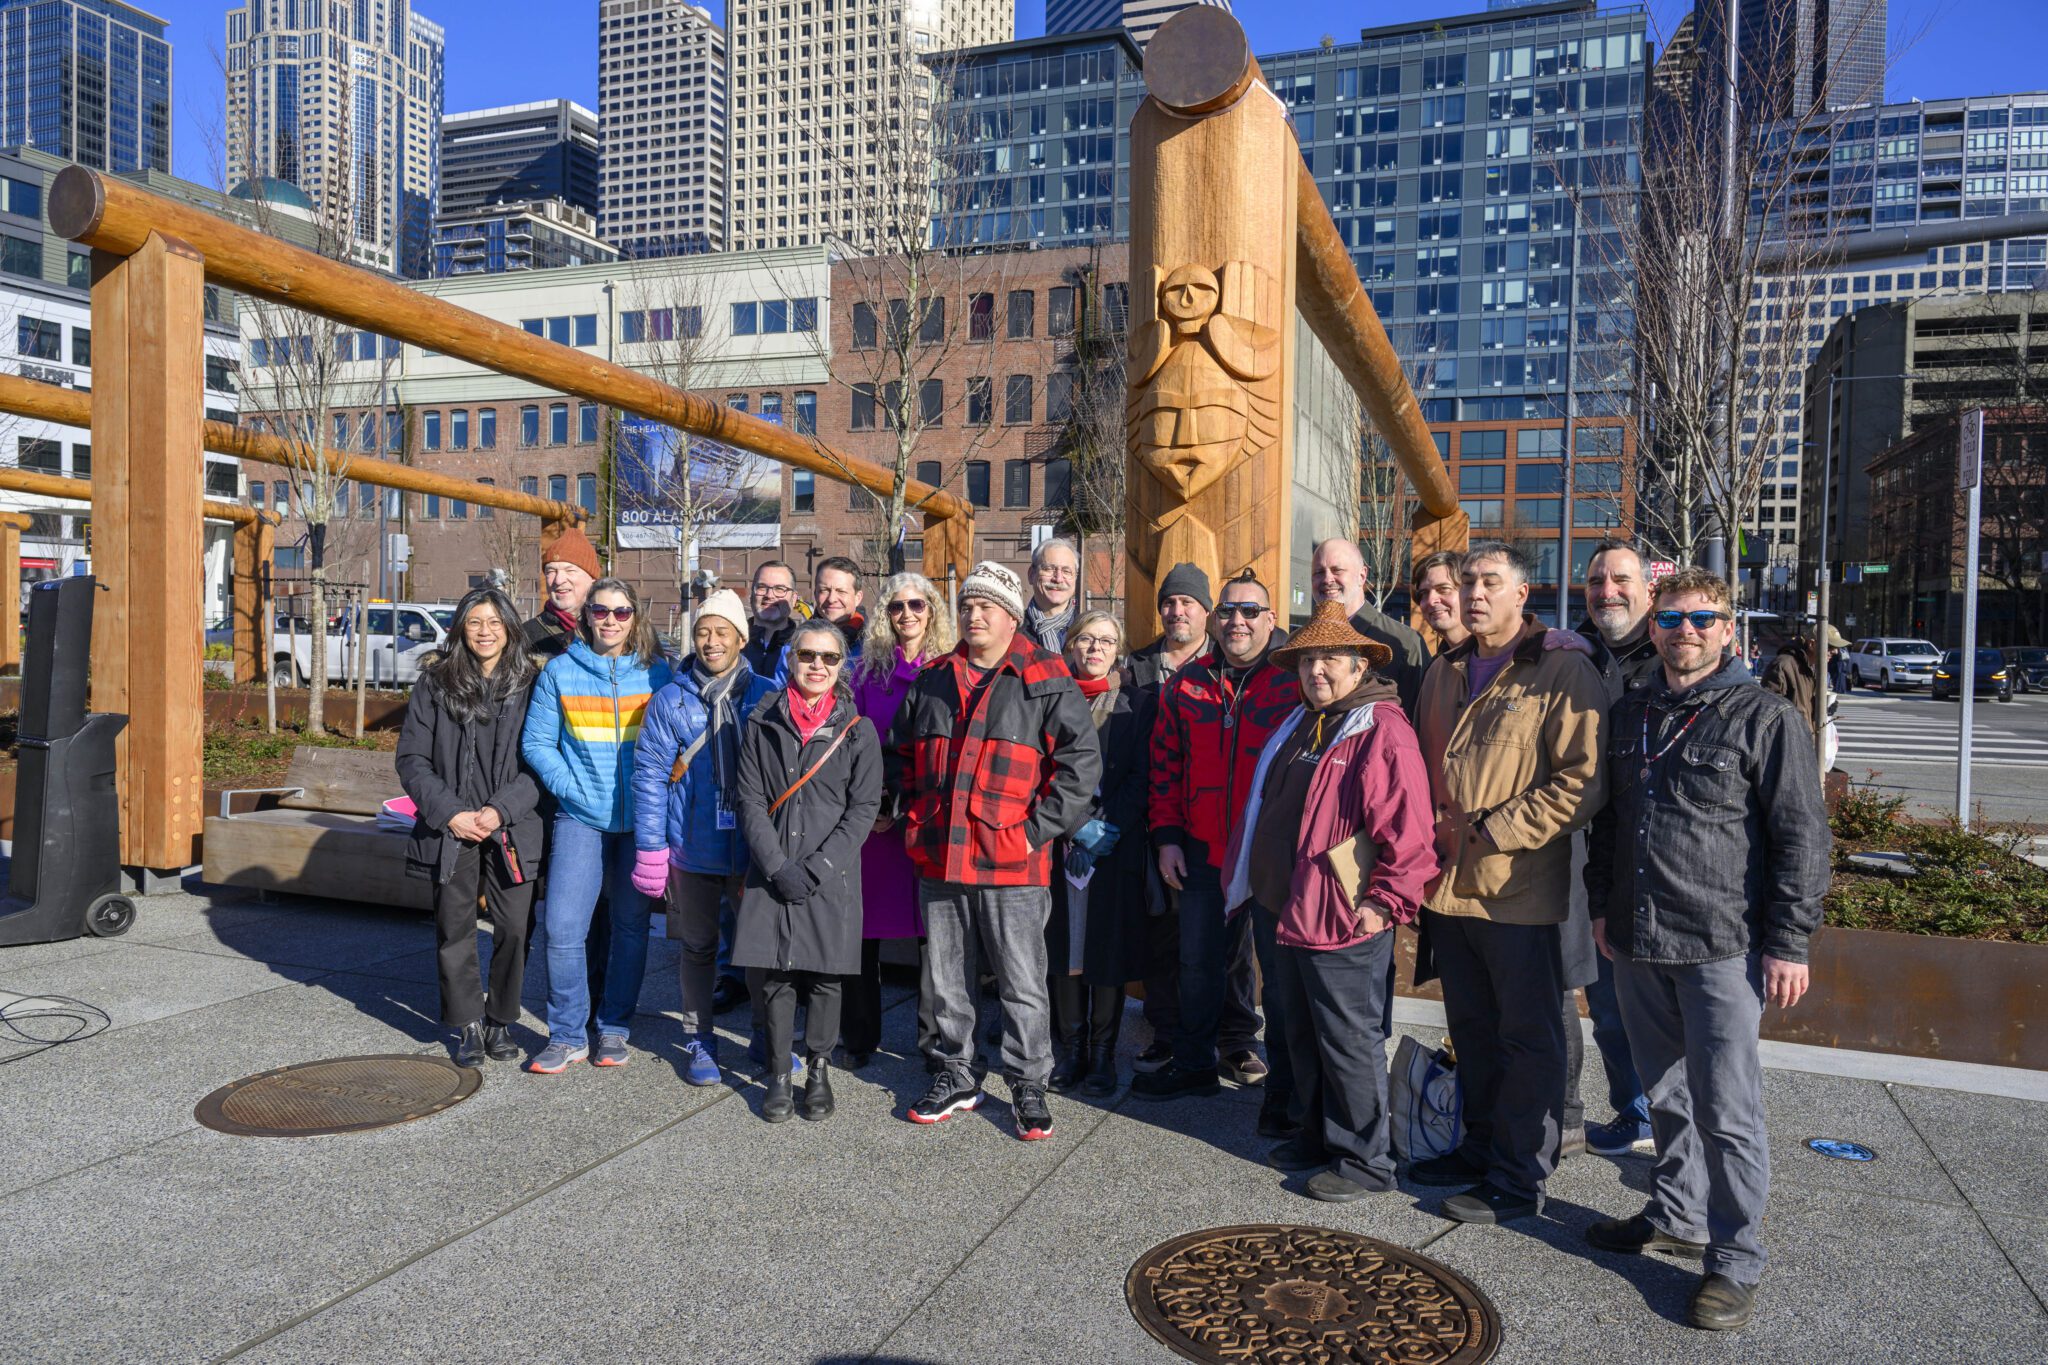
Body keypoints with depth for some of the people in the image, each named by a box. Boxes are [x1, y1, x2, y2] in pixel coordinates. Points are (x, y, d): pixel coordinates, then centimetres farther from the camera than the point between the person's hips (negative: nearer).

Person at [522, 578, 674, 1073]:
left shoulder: (657, 674, 3)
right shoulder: (560, 672, 3)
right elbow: (536, 743, 5)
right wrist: (571, 787, -7)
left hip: (640, 820, 1)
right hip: (581, 818, 0)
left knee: (631, 925, 9)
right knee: (562, 928, -6)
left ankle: (614, 1028, 24)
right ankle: (567, 1036, 9)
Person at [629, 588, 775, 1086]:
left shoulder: (766, 697, 2)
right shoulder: (670, 700, 1)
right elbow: (649, 776, -1)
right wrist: (649, 848, -6)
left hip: (754, 848, 0)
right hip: (691, 847, 0)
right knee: (697, 947, 12)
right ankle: (698, 1041, 28)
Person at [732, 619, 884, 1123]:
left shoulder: (857, 730, 2)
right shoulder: (763, 724, 5)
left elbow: (864, 808, -2)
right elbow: (750, 800, 1)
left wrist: (817, 868, -10)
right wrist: (778, 866, -10)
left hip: (831, 877, -1)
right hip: (772, 873, 1)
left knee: (824, 977, 4)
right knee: (775, 976, 4)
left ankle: (818, 1071, 22)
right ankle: (779, 1074, 19)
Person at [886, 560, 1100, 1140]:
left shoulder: (1045, 682, -4)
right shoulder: (931, 681, 11)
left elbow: (1082, 760, -8)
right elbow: (899, 754, 23)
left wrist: (1039, 827, -12)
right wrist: (916, 812, 12)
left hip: (1011, 864, -4)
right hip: (939, 857, 5)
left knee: (1023, 984, 5)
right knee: (945, 980, 15)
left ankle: (1028, 1086, 20)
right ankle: (954, 1076, 31)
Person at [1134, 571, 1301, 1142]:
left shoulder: (1295, 683, -4)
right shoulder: (1186, 686, 6)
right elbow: (1166, 767, 9)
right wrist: (1166, 835, 4)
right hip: (1203, 853, 4)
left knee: (1280, 968, 5)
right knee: (1198, 962, 16)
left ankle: (1283, 1087, 18)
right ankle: (1194, 1063, 34)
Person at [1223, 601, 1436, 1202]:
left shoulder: (1382, 730, -15)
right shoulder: (1298, 728, 14)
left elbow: (1406, 828, -20)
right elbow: (1267, 810, 24)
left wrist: (1387, 900, -19)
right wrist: (1254, 877, 22)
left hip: (1345, 922, -9)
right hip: (1290, 911, 9)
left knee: (1350, 1041, 2)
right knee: (1304, 1036, 20)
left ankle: (1364, 1161, 16)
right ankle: (1318, 1136, 35)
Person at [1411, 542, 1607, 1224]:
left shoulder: (1563, 672, -9)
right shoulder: (1444, 673, 13)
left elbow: (1582, 782, -15)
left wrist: (1492, 830, -17)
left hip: (1519, 891, -7)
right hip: (1449, 885, 7)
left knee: (1527, 1038, 5)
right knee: (1472, 1031, 18)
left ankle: (1520, 1178, 16)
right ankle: (1482, 1147, 34)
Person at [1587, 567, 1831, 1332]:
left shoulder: (1765, 718, -6)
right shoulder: (1630, 715, 11)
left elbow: (1802, 838, -8)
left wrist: (1789, 943, -11)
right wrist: (1603, 905, 16)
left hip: (1723, 950, -6)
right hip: (1637, 943, 6)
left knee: (1725, 1110, -1)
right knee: (1666, 1095, 18)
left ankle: (1736, 1262, 13)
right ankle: (1676, 1217, 34)